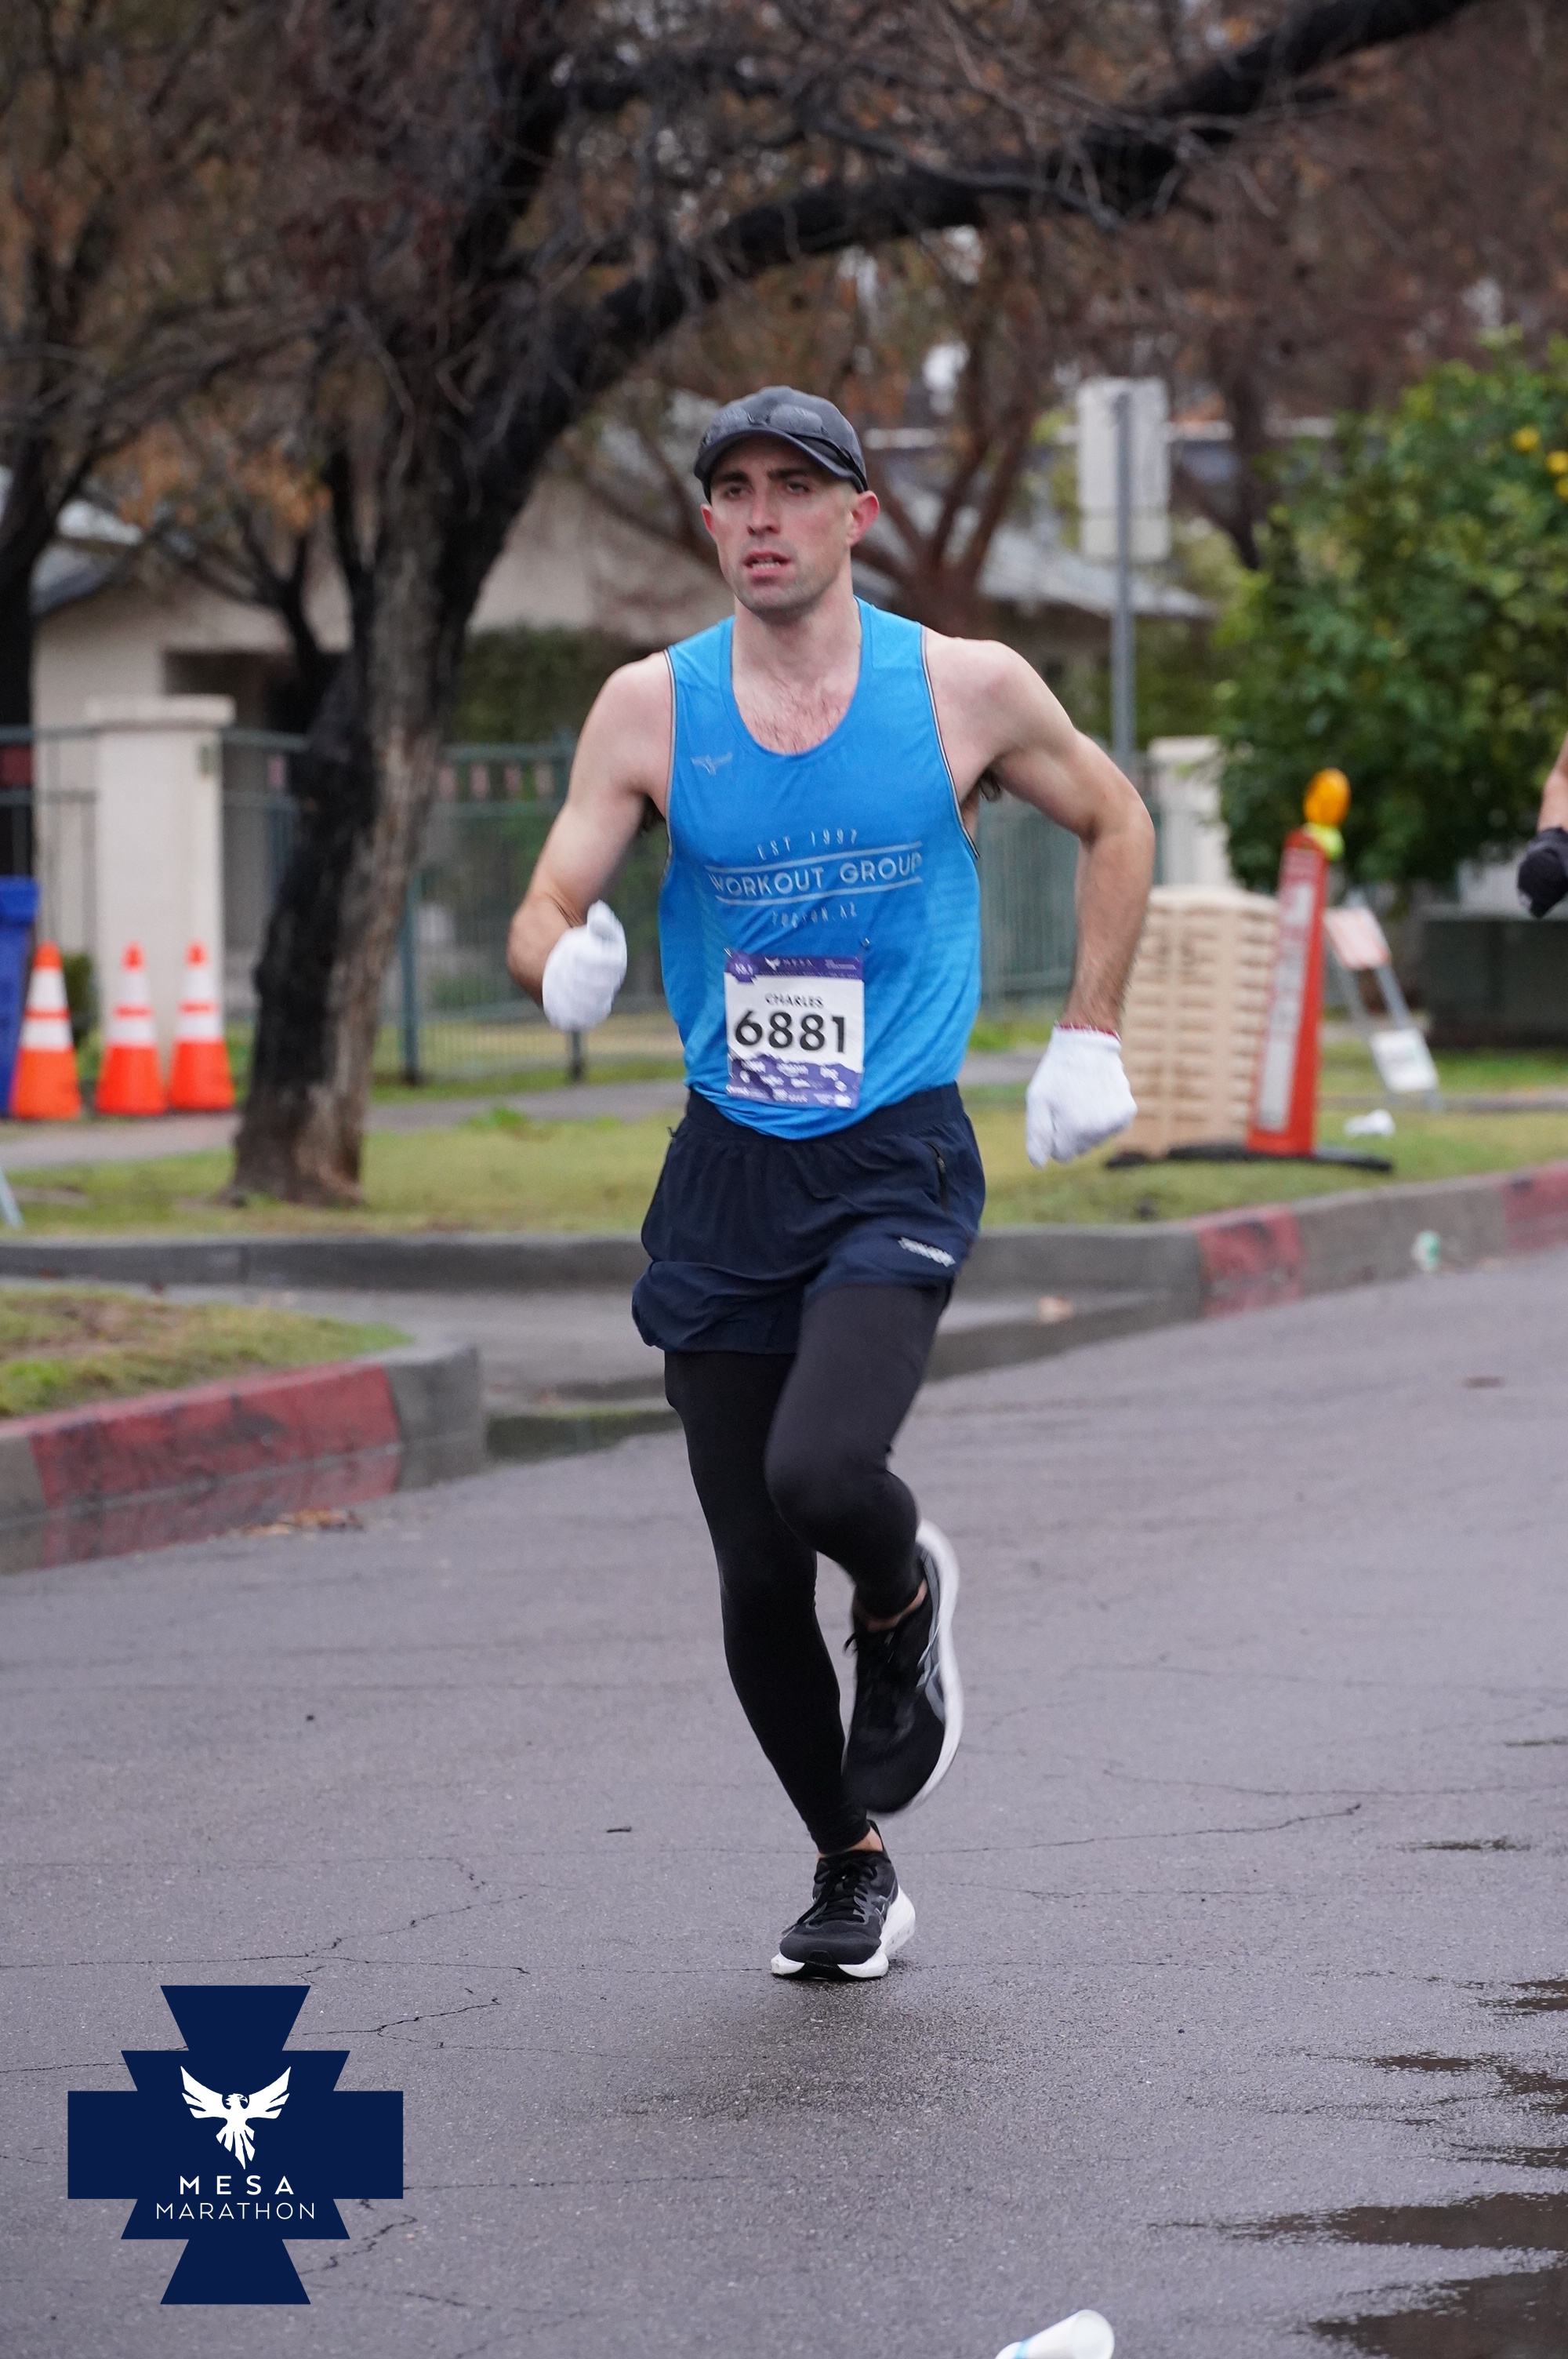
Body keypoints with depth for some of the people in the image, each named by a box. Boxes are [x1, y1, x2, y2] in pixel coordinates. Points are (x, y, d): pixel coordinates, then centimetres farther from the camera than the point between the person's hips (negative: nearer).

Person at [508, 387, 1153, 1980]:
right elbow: (541, 918, -2)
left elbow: (1112, 825, 14)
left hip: (896, 1164, -2)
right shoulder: (651, 708, 0)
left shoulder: (967, 692, -3)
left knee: (820, 1473, -27)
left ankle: (906, 1594, 10)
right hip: (727, 1175, 2)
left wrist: (1086, 1042, 9)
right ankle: (852, 1866, 25)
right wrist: (564, 968, -26)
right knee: (756, 1583, 3)